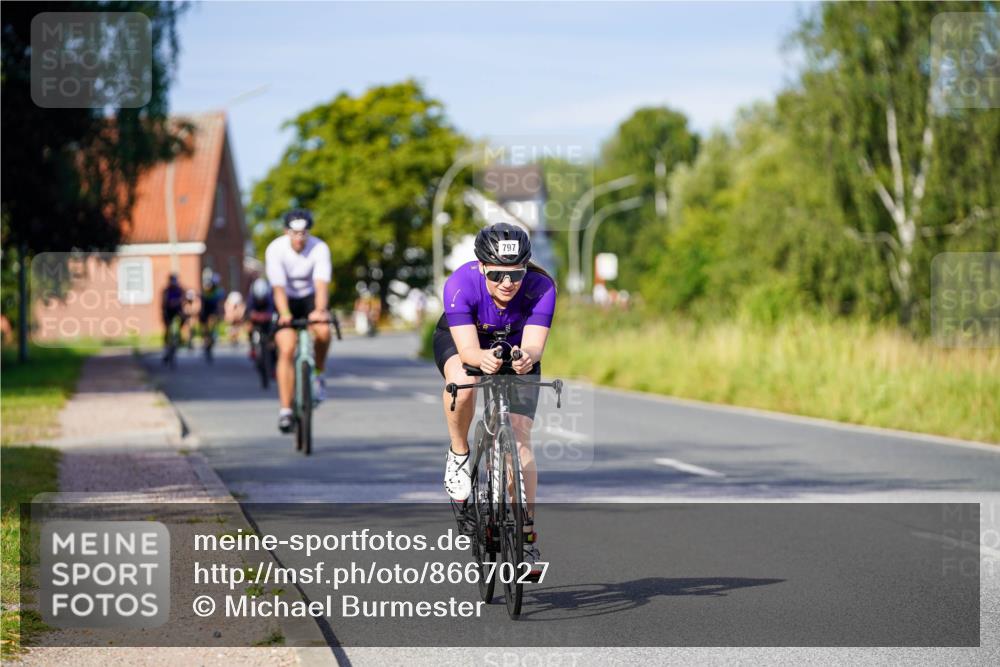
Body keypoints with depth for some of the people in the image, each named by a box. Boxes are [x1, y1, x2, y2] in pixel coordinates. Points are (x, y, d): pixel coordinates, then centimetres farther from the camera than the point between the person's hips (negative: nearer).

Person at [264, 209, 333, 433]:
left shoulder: (320, 248, -22)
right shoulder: (275, 250, -22)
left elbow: (321, 285, -31)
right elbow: (279, 287, -28)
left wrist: (320, 311, -50)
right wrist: (284, 314, -45)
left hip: (310, 298, 0)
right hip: (287, 300, 0)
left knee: (323, 331, -31)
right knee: (286, 351, -16)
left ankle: (318, 374, -3)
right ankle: (285, 410, -13)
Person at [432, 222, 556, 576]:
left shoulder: (540, 287, -32)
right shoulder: (460, 284, -36)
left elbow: (534, 343, -40)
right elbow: (468, 349, -41)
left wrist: (527, 357, -63)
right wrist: (483, 358, -64)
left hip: (517, 351, 1)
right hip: (459, 340, -1)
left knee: (519, 438, -12)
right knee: (464, 380, -37)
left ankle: (526, 536, -5)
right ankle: (459, 454, -9)